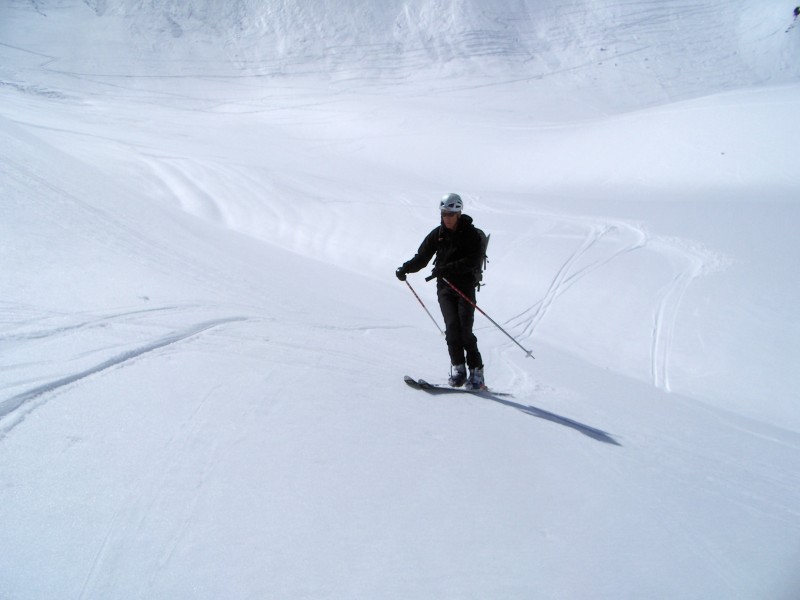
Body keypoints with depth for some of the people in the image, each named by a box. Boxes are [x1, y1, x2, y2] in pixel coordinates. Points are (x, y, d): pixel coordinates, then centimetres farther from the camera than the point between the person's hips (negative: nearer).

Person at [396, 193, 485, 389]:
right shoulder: (438, 234, 7)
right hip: (444, 287, 3)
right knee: (452, 326, -14)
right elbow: (422, 258, 7)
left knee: (465, 329, -12)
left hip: (465, 286, -3)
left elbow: (473, 260, -16)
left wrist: (447, 269, -26)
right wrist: (406, 268, -12)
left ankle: (476, 373, -3)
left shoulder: (471, 234, -4)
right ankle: (458, 368, -6)